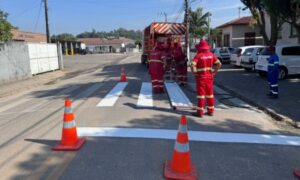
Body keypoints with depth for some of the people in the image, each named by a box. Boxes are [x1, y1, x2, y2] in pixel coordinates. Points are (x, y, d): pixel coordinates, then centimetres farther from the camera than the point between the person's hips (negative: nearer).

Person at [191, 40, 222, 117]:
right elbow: (219, 64, 2)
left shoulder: (198, 55, -12)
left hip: (201, 77, -5)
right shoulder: (211, 55, 3)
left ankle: (200, 111, 5)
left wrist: (195, 72, -10)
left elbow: (192, 65, -25)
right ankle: (211, 111, 20)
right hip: (209, 77, 5)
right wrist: (214, 72, 5)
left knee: (201, 94, 1)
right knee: (209, 93, 12)